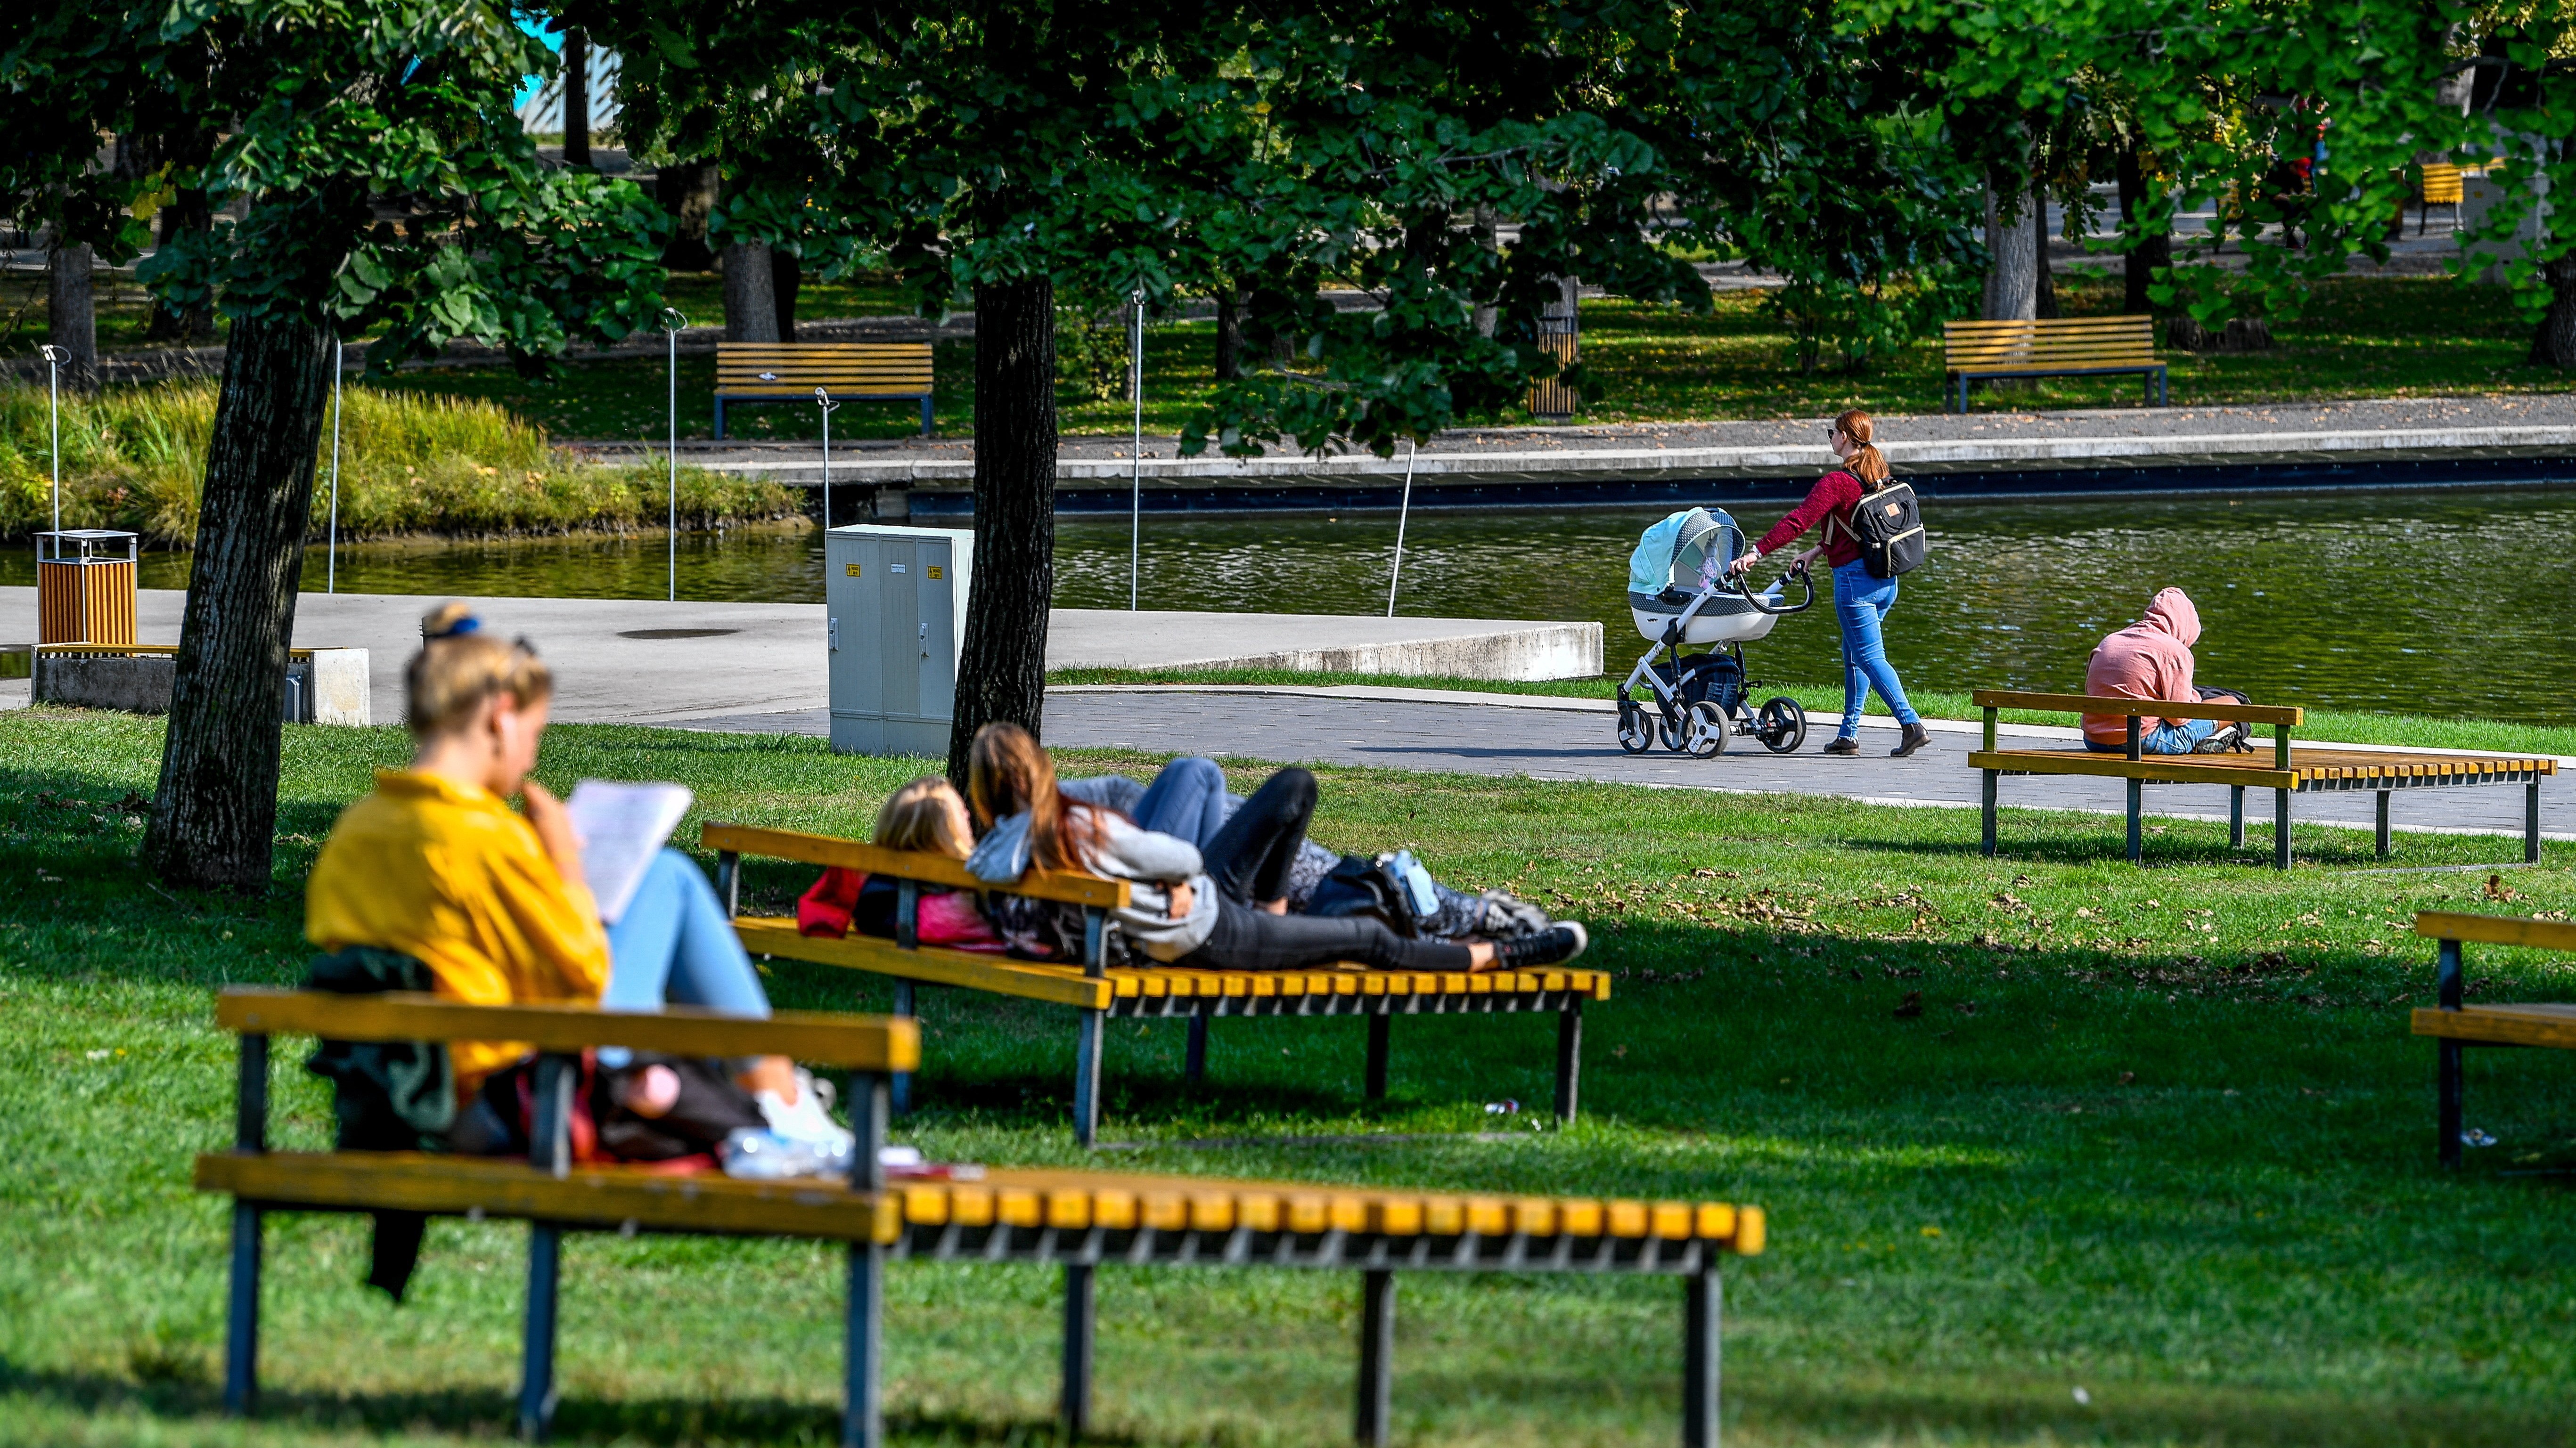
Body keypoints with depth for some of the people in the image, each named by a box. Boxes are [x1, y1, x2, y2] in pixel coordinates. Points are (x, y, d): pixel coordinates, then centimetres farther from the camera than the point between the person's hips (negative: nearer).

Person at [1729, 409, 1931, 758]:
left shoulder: (1837, 483, -15)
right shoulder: (1879, 478, 11)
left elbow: (1798, 521, -23)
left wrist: (1757, 552, -24)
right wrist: (1817, 552, 21)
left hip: (1855, 578, -8)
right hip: (1886, 581, 8)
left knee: (1869, 657, -5)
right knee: (1854, 655, 16)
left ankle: (1912, 724, -16)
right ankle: (1849, 735, 18)